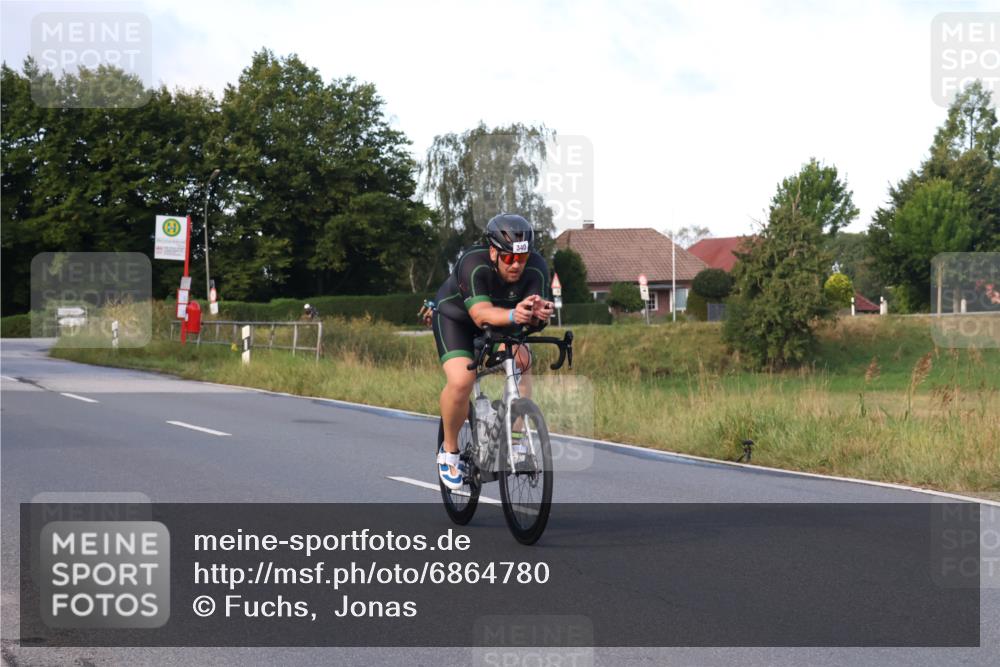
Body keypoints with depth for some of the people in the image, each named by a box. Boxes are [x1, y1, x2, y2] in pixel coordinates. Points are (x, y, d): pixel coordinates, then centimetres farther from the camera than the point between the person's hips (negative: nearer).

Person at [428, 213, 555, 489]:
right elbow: (482, 315, -46)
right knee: (461, 381, -25)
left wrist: (539, 314, -57)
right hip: (456, 318, -4)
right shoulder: (473, 264, -36)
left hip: (502, 320, 4)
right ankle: (449, 450, -3)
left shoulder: (536, 268, -26)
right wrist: (513, 315, -65)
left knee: (521, 360, -25)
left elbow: (534, 316, -33)